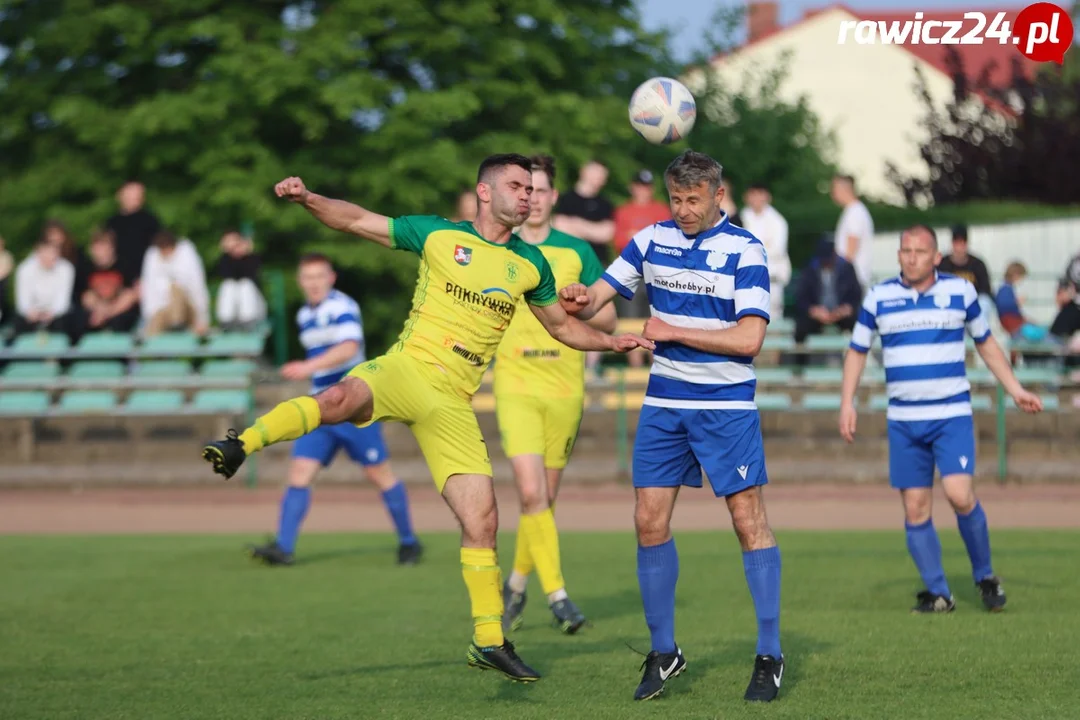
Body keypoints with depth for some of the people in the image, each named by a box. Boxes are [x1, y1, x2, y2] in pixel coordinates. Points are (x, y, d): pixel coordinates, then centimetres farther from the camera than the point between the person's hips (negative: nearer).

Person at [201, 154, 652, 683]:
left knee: (482, 520, -2)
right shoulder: (438, 234, 4)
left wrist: (609, 342, 10)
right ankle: (239, 446, -37)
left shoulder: (529, 264, 13)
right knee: (341, 398, -39)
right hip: (405, 368, -3)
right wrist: (308, 199, -10)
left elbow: (562, 327, 27)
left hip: (452, 402, 3)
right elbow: (357, 221, 6)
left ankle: (488, 641, 10)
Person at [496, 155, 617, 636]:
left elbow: (608, 320, 7)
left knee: (545, 498, 8)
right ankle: (557, 594, -12)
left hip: (565, 388, 2)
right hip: (515, 385, -2)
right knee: (531, 493, -17)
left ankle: (516, 586, 27)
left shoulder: (576, 252, 6)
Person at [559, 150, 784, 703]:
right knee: (650, 522, 2)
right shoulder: (652, 240, 5)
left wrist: (672, 331, -17)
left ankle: (769, 657, 0)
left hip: (727, 405, -4)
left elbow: (749, 338, -16)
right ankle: (663, 652, 14)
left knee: (749, 520, -6)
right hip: (663, 403, 5)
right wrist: (578, 300, -18)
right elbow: (599, 294, 6)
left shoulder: (745, 251, -9)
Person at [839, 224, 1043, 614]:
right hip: (903, 420, 2)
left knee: (960, 495, -18)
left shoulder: (960, 291, 2)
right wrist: (847, 402, 2)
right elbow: (857, 351, 12)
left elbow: (986, 343, 15)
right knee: (915, 507, -1)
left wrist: (1016, 390, 12)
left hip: (952, 415, -2)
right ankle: (938, 593, 11)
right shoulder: (879, 297, 4)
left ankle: (985, 575, 3)